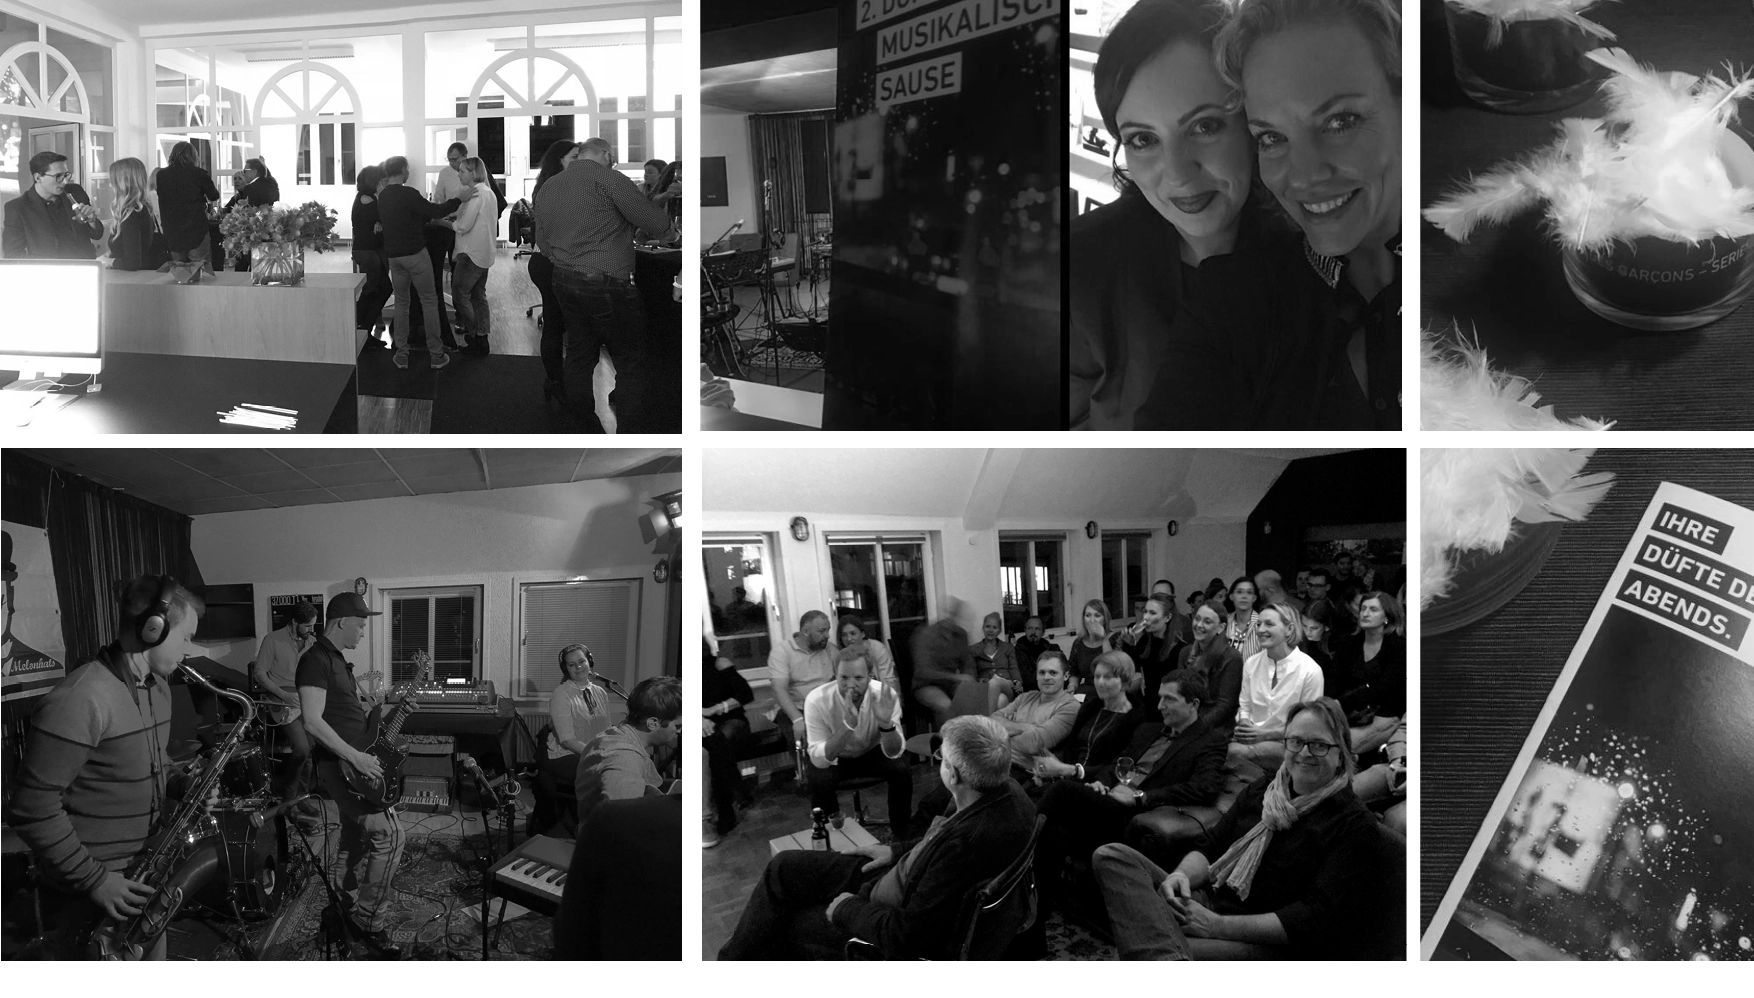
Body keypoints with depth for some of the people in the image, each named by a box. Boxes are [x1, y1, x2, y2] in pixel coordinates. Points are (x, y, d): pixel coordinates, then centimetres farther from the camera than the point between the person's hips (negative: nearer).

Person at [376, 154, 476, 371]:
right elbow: (435, 211, -17)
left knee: (401, 302, 13)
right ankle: (436, 354, 3)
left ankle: (401, 355, 10)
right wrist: (459, 199, -7)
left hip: (393, 255, 6)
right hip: (415, 253, -6)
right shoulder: (408, 193, -15)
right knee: (429, 301, 2)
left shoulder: (382, 196, 7)